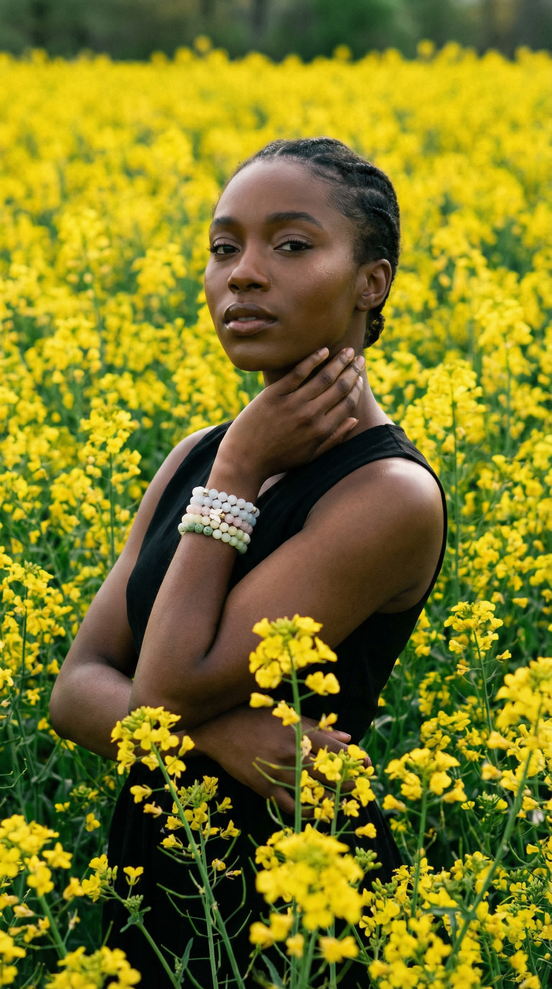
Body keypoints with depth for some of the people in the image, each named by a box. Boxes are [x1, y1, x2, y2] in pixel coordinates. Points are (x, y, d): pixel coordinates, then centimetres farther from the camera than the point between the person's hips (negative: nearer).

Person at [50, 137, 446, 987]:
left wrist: (239, 472, -16)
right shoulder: (196, 459, 2)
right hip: (149, 873, 6)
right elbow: (76, 690, -2)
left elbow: (172, 686, -22)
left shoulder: (392, 495, -19)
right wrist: (211, 724, -21)